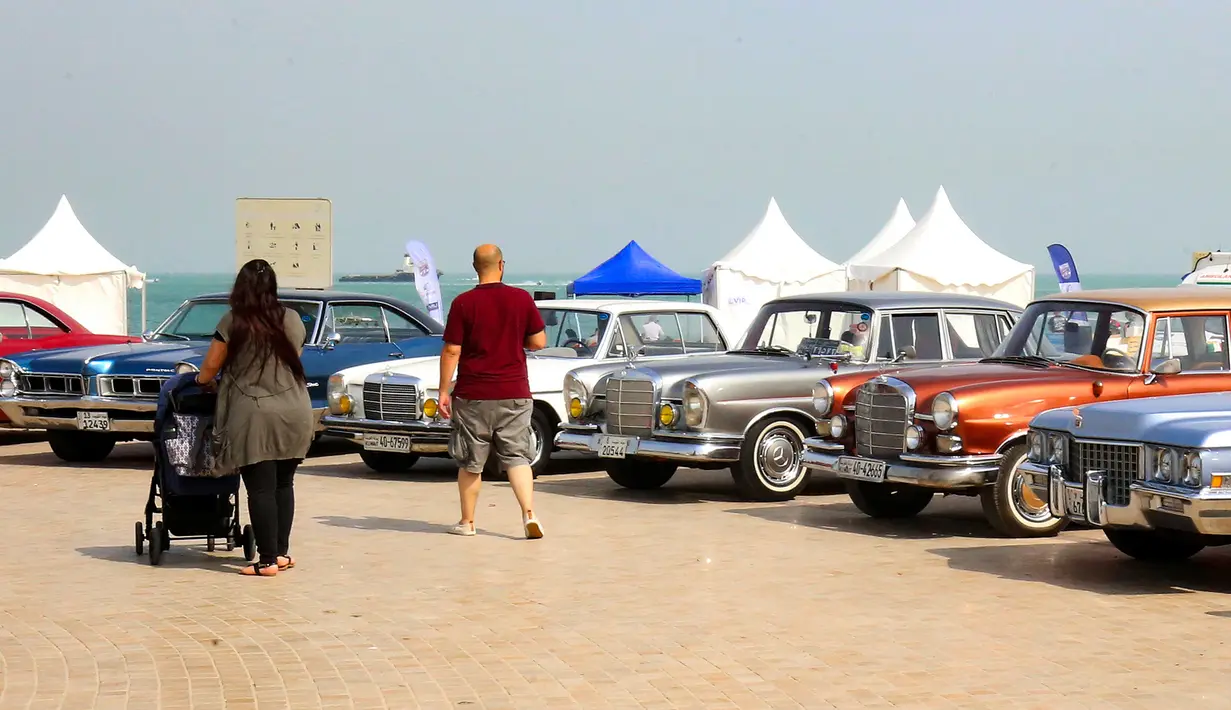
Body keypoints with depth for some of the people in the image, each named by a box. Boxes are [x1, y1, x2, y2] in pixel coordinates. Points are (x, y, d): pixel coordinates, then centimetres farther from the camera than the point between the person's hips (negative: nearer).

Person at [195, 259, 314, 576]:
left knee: (261, 489, -1)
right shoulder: (292, 320, 5)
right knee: (283, 484, 16)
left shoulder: (233, 322, -5)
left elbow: (211, 365, 0)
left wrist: (203, 381, 22)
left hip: (254, 416, -4)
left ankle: (268, 560, -1)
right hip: (294, 413, 4)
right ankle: (282, 552, 19)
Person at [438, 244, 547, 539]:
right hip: (514, 393, 1)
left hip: (473, 395, -1)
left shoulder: (463, 303, -7)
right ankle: (528, 513, -11)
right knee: (517, 457, 6)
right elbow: (539, 342, 2)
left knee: (470, 462, 10)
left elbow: (451, 351, -8)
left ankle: (467, 522, 18)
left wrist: (443, 391, -1)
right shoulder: (522, 299, -2)